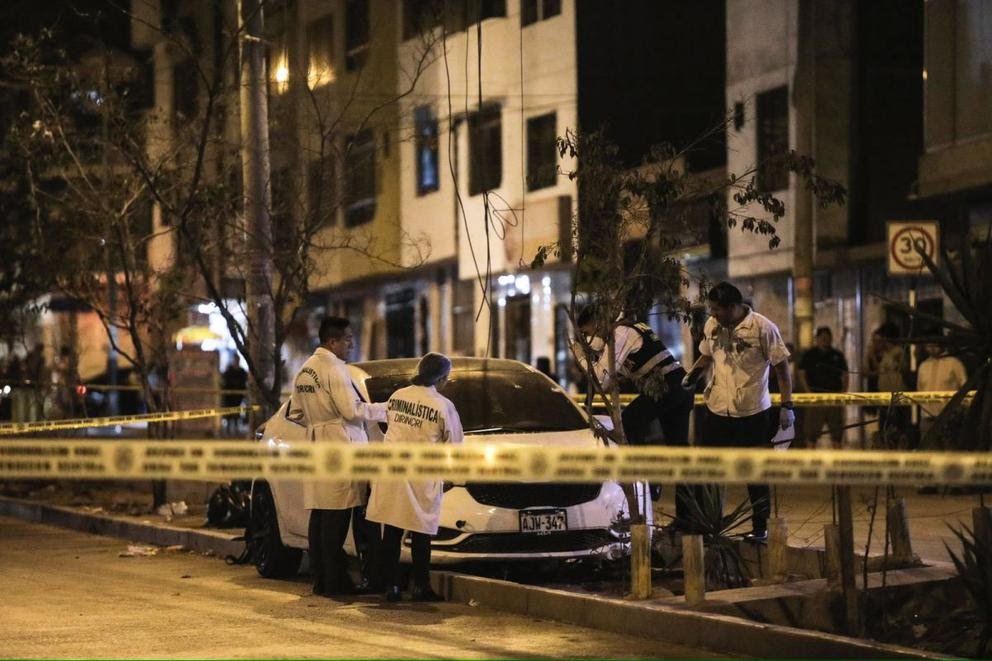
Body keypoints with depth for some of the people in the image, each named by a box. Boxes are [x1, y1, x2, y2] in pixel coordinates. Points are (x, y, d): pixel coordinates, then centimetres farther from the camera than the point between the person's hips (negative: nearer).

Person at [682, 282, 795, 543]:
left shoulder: (763, 328, -14)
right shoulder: (712, 325, 2)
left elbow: (781, 367, -9)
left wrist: (787, 405, -13)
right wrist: (690, 379, 2)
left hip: (752, 412, -5)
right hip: (717, 409, 5)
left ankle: (760, 527, 18)